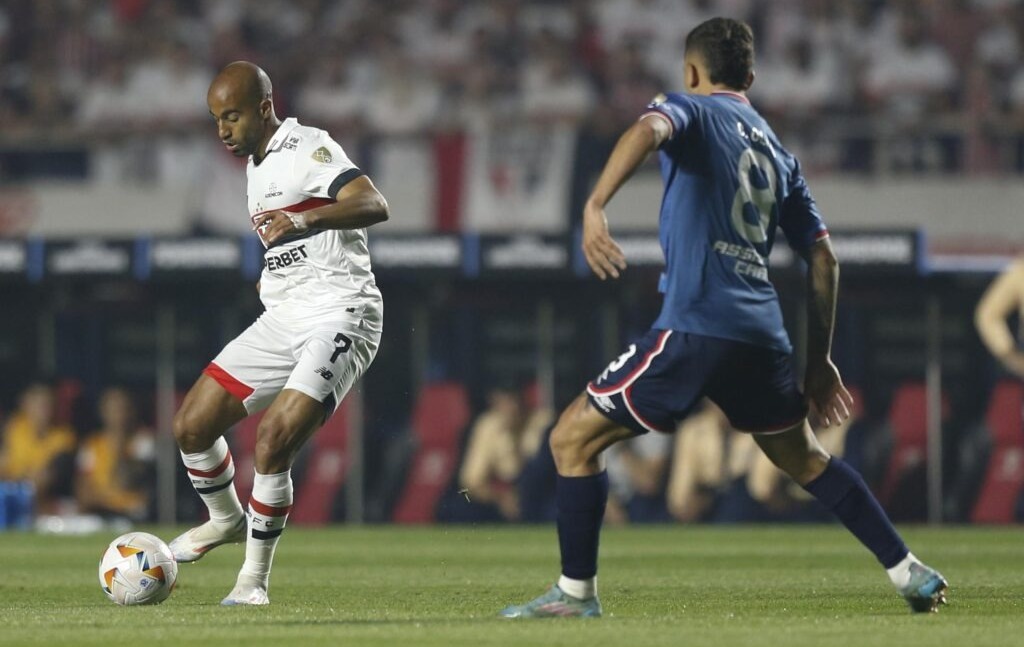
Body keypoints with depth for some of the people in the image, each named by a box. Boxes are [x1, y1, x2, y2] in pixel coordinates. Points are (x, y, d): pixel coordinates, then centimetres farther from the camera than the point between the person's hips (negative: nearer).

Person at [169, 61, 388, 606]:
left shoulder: (308, 149, -12)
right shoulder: (258, 164, 16)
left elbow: (373, 205, -28)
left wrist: (303, 218, -41)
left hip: (338, 318, -9)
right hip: (281, 321, 9)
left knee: (272, 441, -23)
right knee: (191, 424, 4)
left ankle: (255, 578, -9)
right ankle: (226, 519, 31)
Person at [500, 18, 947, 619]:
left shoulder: (692, 110, 5)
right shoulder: (778, 151, 22)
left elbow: (649, 129, -20)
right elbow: (823, 258, 20)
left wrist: (596, 206, -34)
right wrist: (820, 361, 26)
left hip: (696, 327, -6)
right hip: (764, 335, 6)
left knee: (574, 437, 4)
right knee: (804, 457, 27)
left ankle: (576, 593, 2)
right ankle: (912, 574, 25)